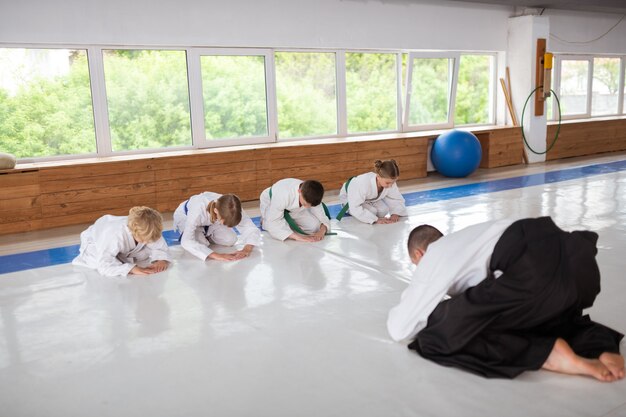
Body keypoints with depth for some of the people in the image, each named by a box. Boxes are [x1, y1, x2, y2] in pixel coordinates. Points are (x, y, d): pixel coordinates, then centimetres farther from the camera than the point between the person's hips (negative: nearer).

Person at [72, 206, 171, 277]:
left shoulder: (147, 231, -33)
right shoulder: (115, 235, -50)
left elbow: (159, 247, -20)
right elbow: (104, 264, -54)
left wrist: (162, 260, -43)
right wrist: (132, 269, -61)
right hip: (96, 242, -4)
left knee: (144, 255, -14)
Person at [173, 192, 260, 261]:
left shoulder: (231, 211, -34)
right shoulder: (198, 210, -46)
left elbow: (253, 230, -28)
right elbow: (186, 242, -51)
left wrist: (247, 249, -47)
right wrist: (216, 255, -58)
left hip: (210, 220, 4)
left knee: (230, 240, -15)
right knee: (200, 243, -30)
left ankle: (205, 235, 14)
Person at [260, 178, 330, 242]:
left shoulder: (312, 197, -30)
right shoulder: (283, 194, -45)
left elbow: (322, 217, -18)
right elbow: (273, 223, -42)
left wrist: (321, 231, -41)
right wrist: (297, 237, -48)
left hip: (294, 209, 3)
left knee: (315, 226, -15)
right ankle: (265, 221, 6)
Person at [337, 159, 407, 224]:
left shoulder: (390, 182, -27)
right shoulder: (364, 183, -45)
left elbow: (397, 199, -12)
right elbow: (355, 208, -43)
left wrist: (395, 213, -32)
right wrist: (375, 220, -47)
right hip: (349, 197, -6)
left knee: (383, 210, -18)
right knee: (371, 211, -28)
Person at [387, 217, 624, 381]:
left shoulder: (432, 259, 16)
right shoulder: (461, 241, 37)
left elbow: (399, 329, 18)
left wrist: (401, 310, 39)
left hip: (536, 274, -8)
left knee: (435, 335, 0)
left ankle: (548, 353, -6)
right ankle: (601, 344, 8)